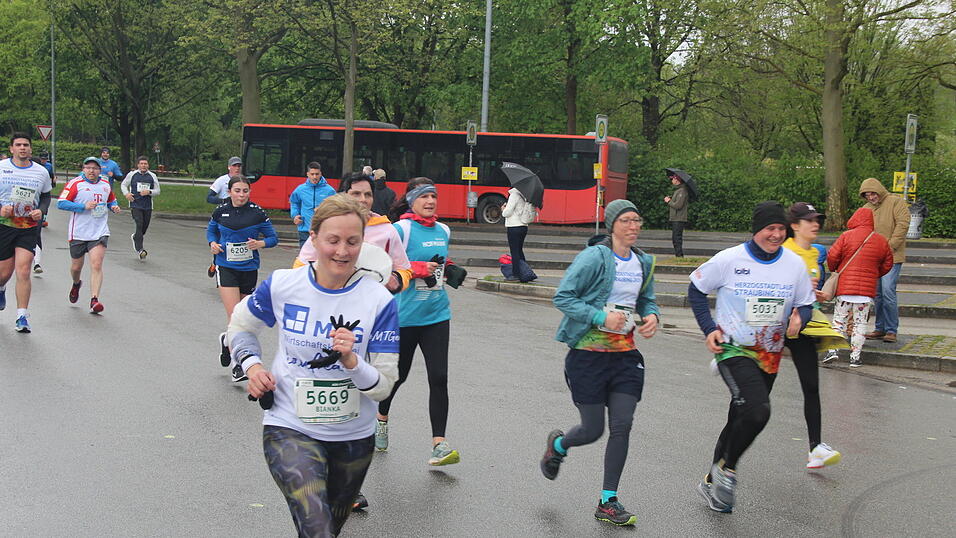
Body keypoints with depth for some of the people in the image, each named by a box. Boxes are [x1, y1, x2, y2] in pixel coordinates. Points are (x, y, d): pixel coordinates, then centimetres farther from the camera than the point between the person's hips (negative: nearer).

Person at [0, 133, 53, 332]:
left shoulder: (41, 172, 4)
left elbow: (46, 195, 17)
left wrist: (41, 211, -2)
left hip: (29, 228, 0)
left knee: (23, 272, -11)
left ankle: (22, 316, -4)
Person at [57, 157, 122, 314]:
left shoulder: (105, 184, 10)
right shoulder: (75, 183, -5)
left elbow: (111, 200, 27)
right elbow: (61, 203, -12)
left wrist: (114, 206, 3)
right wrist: (84, 206, -20)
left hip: (99, 233, 1)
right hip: (78, 233, -1)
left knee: (96, 265, -14)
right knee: (76, 266, 12)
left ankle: (94, 301, -16)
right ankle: (76, 284, 47)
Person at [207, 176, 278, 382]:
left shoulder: (257, 213, -4)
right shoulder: (220, 212, 1)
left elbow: (273, 237, 2)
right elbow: (211, 231, 19)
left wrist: (260, 243, -18)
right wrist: (213, 243, -2)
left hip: (249, 269, 1)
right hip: (226, 267, -1)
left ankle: (227, 340, 41)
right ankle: (236, 364, -7)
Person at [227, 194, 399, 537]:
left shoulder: (379, 301, -13)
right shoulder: (282, 285, -9)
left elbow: (384, 386, -12)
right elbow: (241, 325, 11)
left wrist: (351, 361, -30)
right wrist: (252, 365, -6)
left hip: (353, 437, 2)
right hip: (289, 428, -2)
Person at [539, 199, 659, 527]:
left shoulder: (644, 262, 7)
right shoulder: (594, 257, -13)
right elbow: (563, 297, -14)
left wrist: (652, 316, -3)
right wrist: (601, 317, -23)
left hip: (625, 353, 5)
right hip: (589, 354, -5)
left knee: (622, 427, -3)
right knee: (592, 430, 1)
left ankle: (608, 502, 9)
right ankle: (557, 445, 38)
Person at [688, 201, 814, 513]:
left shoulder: (795, 265, 1)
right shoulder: (729, 260, -9)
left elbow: (805, 304, 13)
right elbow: (696, 289, 4)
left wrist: (799, 318, -11)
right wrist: (709, 328, -6)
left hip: (770, 356, 5)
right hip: (733, 349, -5)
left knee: (740, 421, 13)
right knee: (757, 411, -25)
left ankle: (712, 483, 31)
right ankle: (727, 467, -1)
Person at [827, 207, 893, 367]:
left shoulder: (846, 236, -5)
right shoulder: (881, 241, 5)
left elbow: (832, 256, -7)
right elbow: (887, 265, 12)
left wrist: (834, 270, 14)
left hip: (844, 287, -2)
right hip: (867, 288, 2)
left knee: (839, 319, 9)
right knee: (860, 322, 7)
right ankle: (855, 357, 6)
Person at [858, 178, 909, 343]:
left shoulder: (895, 202, -1)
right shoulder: (866, 209, 15)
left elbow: (903, 224, -10)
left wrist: (890, 246, -15)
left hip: (892, 257, -6)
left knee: (888, 291, -14)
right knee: (876, 293, 8)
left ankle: (891, 330, -6)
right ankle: (880, 328, 17)